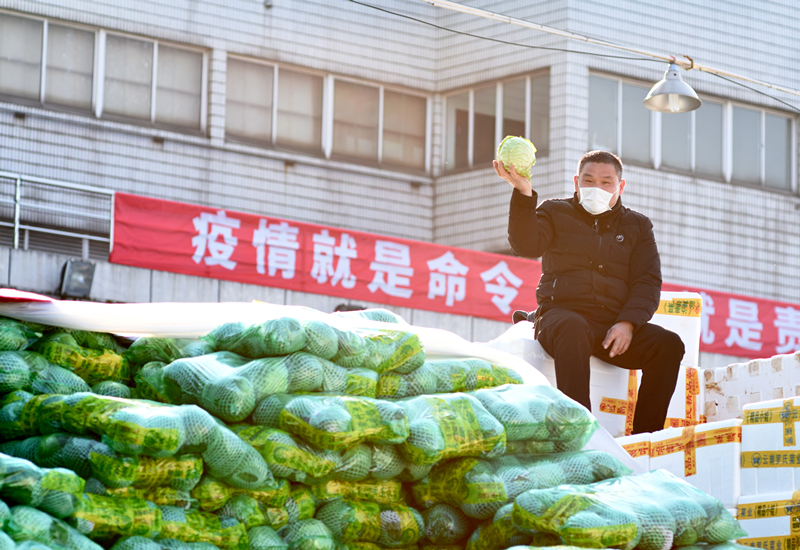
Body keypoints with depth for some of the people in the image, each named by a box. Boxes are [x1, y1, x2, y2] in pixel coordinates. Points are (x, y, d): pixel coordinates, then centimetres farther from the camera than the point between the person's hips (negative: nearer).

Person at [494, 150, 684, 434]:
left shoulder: (638, 226, 21)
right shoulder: (555, 213, 16)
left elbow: (647, 282, 9)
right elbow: (526, 245, -5)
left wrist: (627, 323, -10)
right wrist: (524, 193, -20)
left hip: (615, 325, 3)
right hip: (561, 313, -3)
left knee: (669, 344, -23)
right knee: (573, 329, -39)